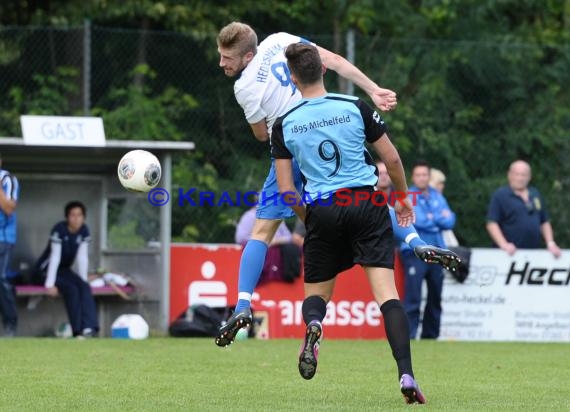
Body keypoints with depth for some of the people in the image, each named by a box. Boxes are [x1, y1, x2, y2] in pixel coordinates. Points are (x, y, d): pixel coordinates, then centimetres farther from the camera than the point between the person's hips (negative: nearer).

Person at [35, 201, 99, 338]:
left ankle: (89, 328, -32)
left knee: (84, 287, -20)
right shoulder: (59, 230, -23)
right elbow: (55, 257, -26)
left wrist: (83, 280, -10)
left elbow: (82, 258, -5)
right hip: (46, 270, -6)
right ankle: (78, 331, -27)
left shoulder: (84, 231, -6)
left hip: (64, 270, 6)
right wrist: (50, 284, -29)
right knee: (71, 289, -28)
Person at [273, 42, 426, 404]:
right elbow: (392, 159, 2)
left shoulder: (284, 124, 1)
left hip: (322, 212, 1)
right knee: (387, 293, -5)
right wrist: (404, 199, 18)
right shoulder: (355, 107, -2)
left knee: (316, 293, 17)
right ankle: (406, 375, -19)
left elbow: (286, 190, 2)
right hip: (367, 204, -1)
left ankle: (314, 323, -20)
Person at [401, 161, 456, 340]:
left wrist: (431, 218, -9)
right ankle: (408, 336, -14)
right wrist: (439, 218, -2)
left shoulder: (437, 197, 15)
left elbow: (450, 221, 5)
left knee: (435, 298, 9)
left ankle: (431, 335, 17)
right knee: (413, 298, -14)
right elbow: (417, 220, -15)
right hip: (415, 252, -6)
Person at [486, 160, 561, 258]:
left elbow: (545, 222, 22)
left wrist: (551, 243, 8)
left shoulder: (535, 195, 17)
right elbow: (491, 223, -8)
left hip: (534, 253, 5)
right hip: (511, 253, -5)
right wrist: (503, 244, -20)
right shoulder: (500, 195, -1)